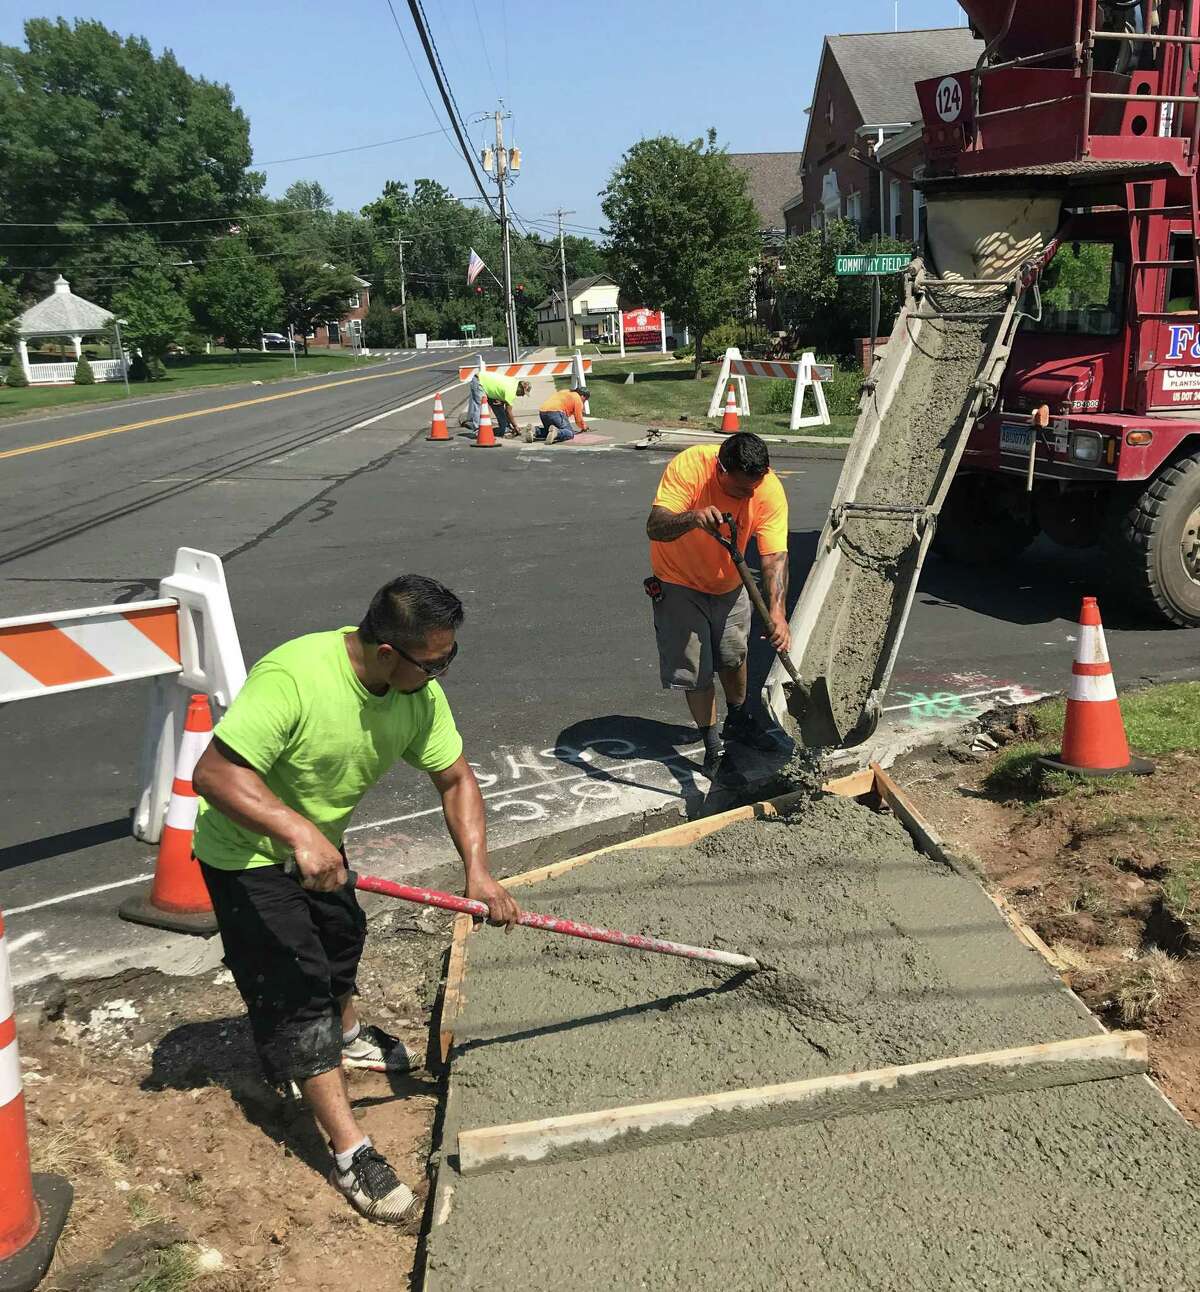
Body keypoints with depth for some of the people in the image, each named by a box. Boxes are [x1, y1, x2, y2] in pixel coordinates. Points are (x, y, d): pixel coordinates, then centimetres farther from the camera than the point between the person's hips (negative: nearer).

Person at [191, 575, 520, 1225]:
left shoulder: (418, 693, -16)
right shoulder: (292, 677, -39)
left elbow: (455, 778, -9)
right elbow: (214, 772, -42)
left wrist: (477, 869, -20)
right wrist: (299, 833, -50)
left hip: (320, 842, 8)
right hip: (248, 854, -8)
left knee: (342, 937, 28)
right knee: (295, 988, -7)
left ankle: (347, 1035, 58)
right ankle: (351, 1153, 0)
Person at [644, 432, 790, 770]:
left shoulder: (770, 490, -26)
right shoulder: (688, 466, -33)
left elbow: (775, 556, -30)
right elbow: (654, 527, -37)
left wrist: (777, 612, -44)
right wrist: (692, 518, -58)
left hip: (728, 584, 3)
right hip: (679, 582, -3)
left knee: (734, 656, 21)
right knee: (695, 670, -1)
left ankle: (738, 722, 46)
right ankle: (712, 746, 18)